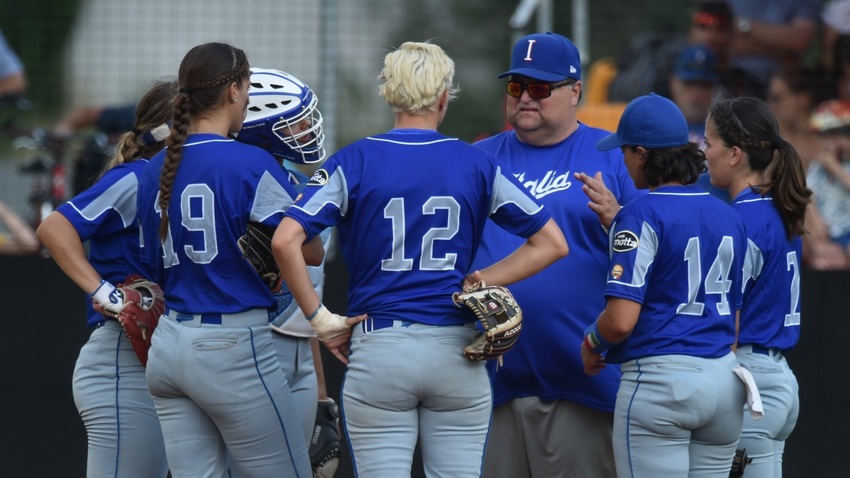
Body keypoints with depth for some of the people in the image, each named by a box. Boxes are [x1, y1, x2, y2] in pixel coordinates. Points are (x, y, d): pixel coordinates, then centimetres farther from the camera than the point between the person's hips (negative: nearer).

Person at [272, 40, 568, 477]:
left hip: (379, 353, -1)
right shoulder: (475, 164, 3)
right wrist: (482, 282, 6)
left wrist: (319, 318, -4)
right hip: (456, 352, 1)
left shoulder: (355, 162, -2)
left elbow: (285, 241, -12)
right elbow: (552, 243, 7)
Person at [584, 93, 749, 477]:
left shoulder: (641, 216, -10)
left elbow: (621, 320, -17)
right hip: (725, 380, 7)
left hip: (659, 378, -7)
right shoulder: (728, 217, 12)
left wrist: (591, 344, 4)